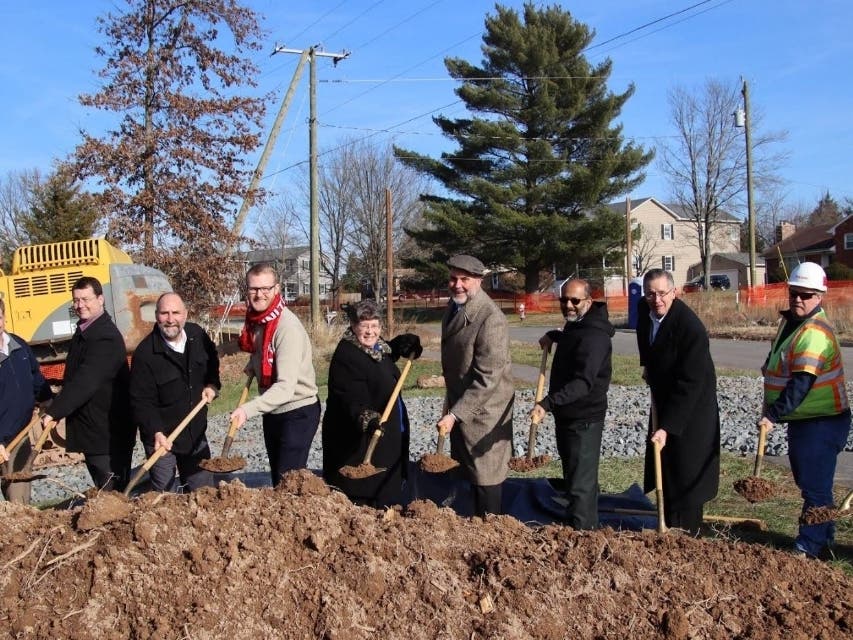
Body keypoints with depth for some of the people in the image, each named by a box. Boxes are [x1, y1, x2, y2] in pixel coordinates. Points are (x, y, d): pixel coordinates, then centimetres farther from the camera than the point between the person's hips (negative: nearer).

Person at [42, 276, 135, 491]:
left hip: (109, 434, -10)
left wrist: (54, 412, -28)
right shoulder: (82, 331, 13)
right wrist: (56, 410, 12)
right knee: (102, 492, 15)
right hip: (89, 432, 10)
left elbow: (85, 381, -28)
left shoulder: (107, 338, -20)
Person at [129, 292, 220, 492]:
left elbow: (212, 362, 19)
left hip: (196, 433, 5)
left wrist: (212, 384, 2)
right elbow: (142, 401, -20)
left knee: (204, 491, 15)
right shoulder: (145, 354, -20)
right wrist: (156, 433, -32)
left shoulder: (197, 335, -3)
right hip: (162, 437, -5)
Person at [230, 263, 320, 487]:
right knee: (277, 479, 19)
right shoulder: (254, 319, -2)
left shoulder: (288, 327, -26)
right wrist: (251, 367, 4)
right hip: (272, 410, 8)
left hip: (297, 411, -8)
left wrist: (248, 409, -44)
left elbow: (285, 387, -34)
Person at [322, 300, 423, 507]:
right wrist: (367, 419, -47)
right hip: (358, 439, -10)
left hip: (387, 437, 10)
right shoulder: (346, 356, -21)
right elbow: (352, 399, -29)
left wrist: (406, 345, 10)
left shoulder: (379, 348, 6)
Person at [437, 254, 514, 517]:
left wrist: (454, 414, -28)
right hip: (459, 404, 9)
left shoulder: (491, 319, -26)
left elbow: (487, 379, -28)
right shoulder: (453, 306, 3)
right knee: (469, 470, 21)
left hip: (484, 409, -9)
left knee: (485, 476, 4)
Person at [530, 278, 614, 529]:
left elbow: (584, 381, -37)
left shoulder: (593, 336, -24)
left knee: (580, 484, -10)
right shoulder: (576, 326, 9)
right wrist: (553, 336, 20)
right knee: (574, 477, 22)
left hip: (583, 421, -11)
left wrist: (547, 403, -47)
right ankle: (590, 527, 37)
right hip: (567, 415, 11)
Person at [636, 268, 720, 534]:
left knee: (686, 472, -2)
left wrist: (667, 427, -33)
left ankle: (686, 532, 9)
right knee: (663, 466, 15)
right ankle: (669, 524, 28)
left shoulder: (691, 328, -29)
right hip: (662, 400, 8)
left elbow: (689, 383, -31)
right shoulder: (644, 309, -7)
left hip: (692, 406, -8)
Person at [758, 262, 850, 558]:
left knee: (814, 485, -2)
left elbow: (801, 384, -31)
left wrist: (773, 414, -34)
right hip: (802, 419, 11)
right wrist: (772, 411, 15)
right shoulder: (790, 321, 9)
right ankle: (823, 538, 33)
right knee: (807, 481, 19)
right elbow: (780, 369, 20)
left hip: (822, 422, -11)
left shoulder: (815, 333, -23)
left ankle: (809, 546, 9)